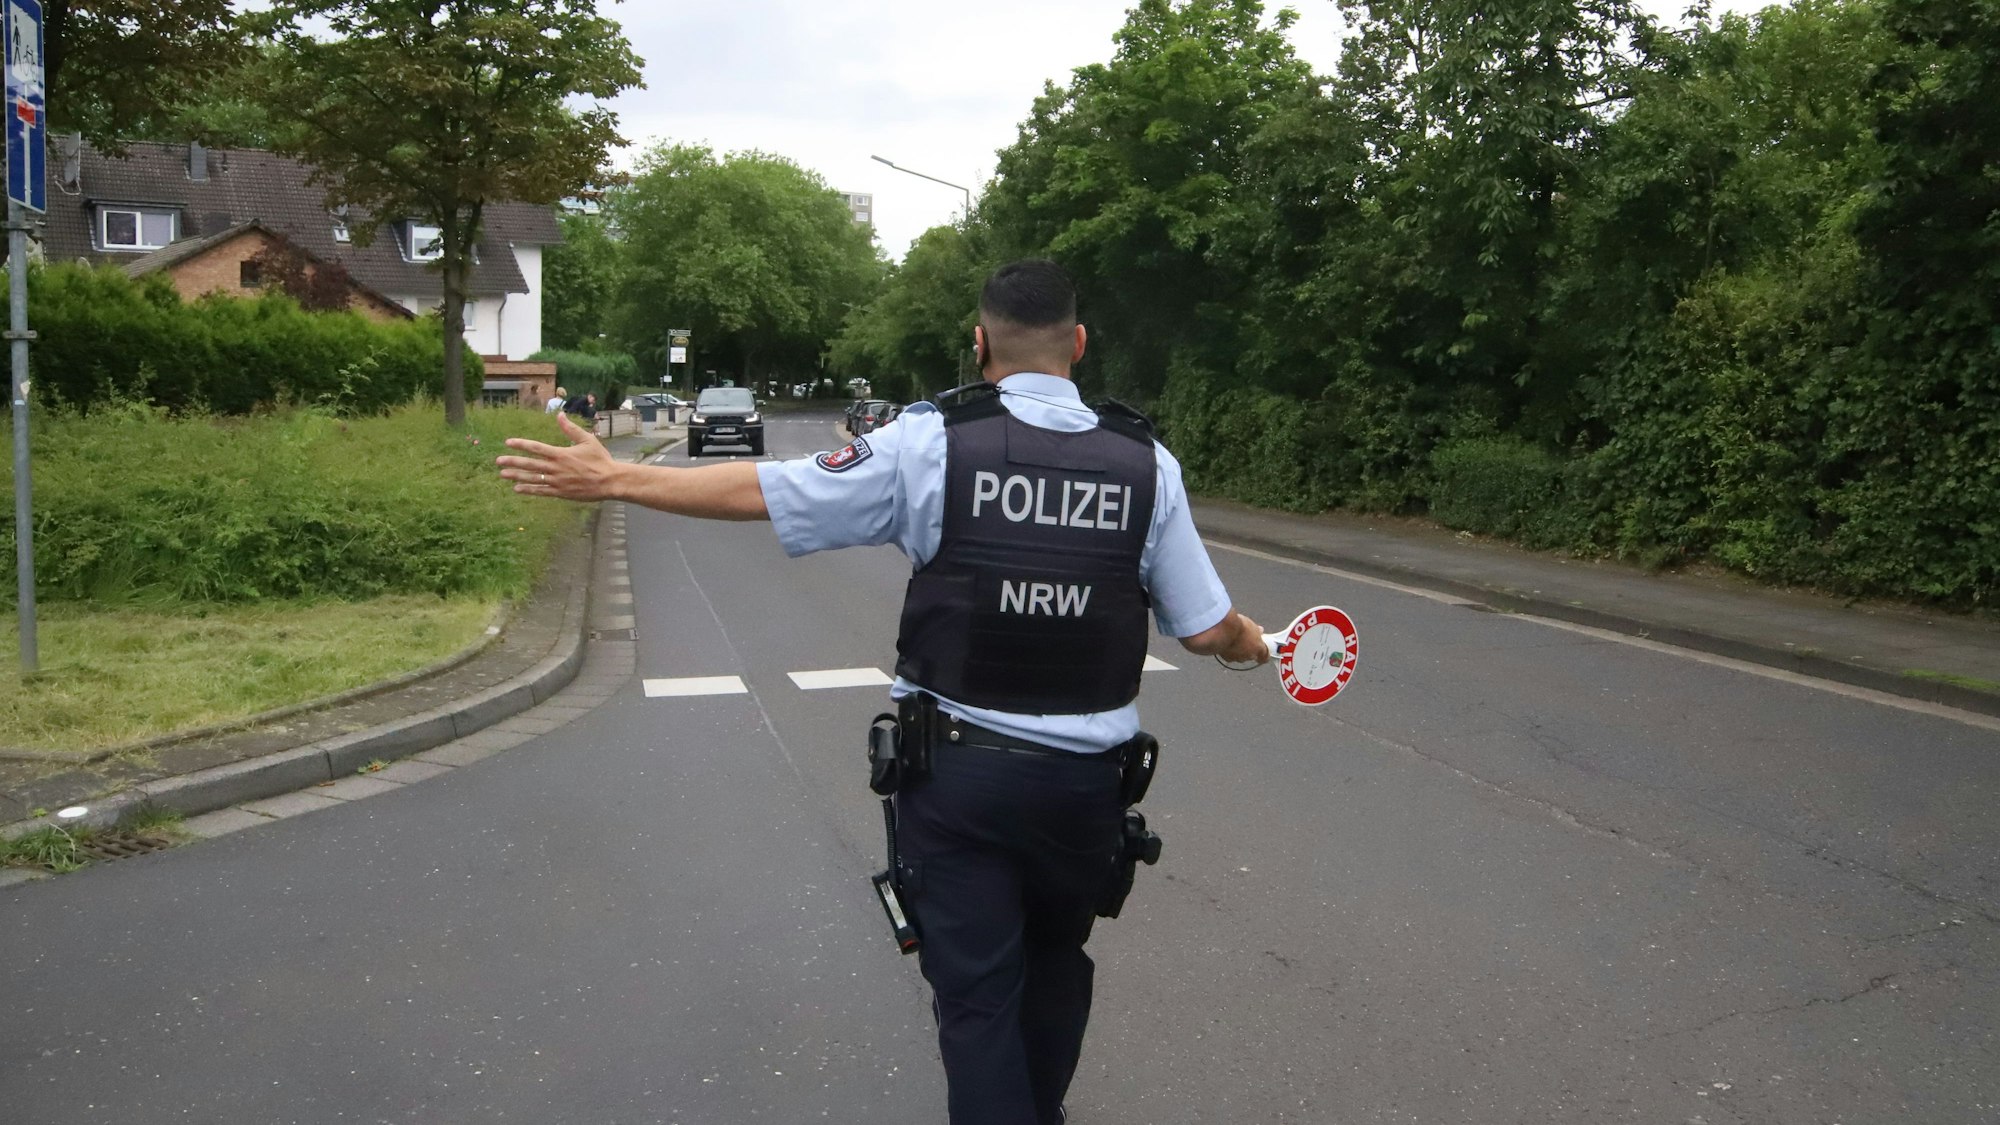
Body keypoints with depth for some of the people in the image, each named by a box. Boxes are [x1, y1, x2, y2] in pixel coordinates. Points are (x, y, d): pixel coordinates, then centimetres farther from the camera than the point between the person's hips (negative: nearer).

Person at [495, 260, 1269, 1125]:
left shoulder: (932, 444, -10)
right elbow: (1205, 630, 0)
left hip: (958, 770, -3)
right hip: (1086, 779, 3)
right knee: (1056, 962, 26)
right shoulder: (1147, 463, -3)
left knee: (978, 995, 10)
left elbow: (762, 491, -7)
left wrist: (611, 479, 3)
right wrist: (1252, 644, 24)